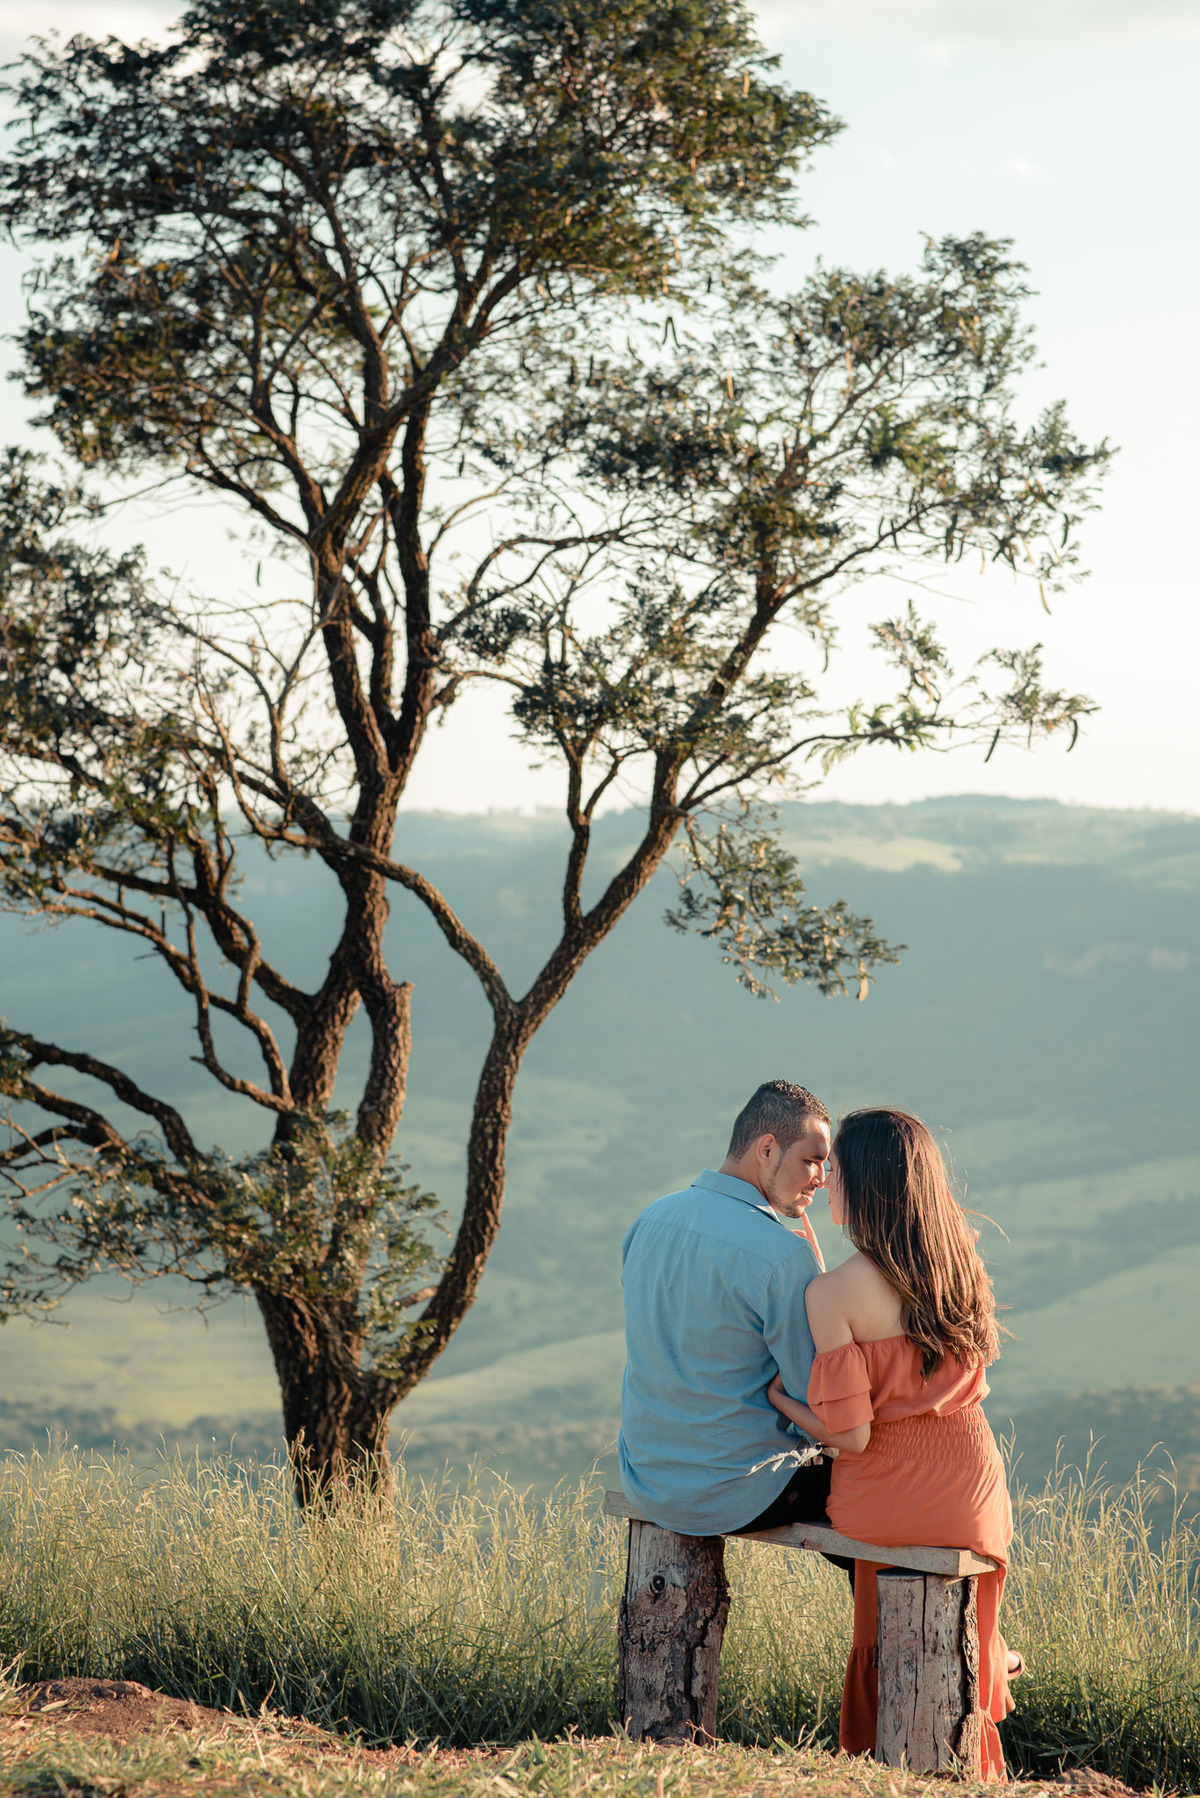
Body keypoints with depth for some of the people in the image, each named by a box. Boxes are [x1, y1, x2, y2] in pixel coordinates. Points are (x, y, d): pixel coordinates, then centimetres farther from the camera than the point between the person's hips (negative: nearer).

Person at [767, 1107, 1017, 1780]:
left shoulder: (833, 1294, -18)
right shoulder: (964, 1261, -1)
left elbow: (850, 1434, -19)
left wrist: (776, 1396, 0)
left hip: (888, 1495, -3)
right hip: (973, 1493, 3)